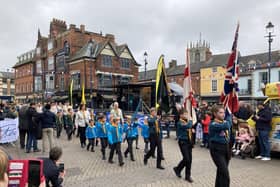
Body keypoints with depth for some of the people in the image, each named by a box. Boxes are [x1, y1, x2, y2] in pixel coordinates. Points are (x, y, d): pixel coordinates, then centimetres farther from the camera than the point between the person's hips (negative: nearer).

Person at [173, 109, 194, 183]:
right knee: (186, 159, -8)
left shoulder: (189, 121, 10)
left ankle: (187, 176, 24)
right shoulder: (179, 123, -12)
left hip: (189, 142, 6)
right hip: (182, 142, -6)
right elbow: (188, 126, -26)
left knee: (190, 159, 7)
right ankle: (177, 169, 16)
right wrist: (189, 120, -12)